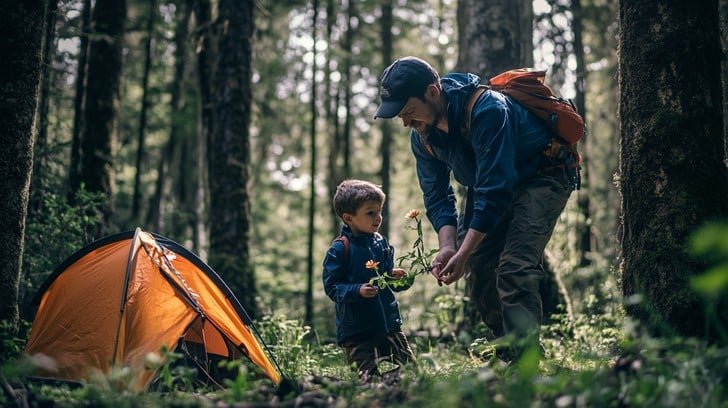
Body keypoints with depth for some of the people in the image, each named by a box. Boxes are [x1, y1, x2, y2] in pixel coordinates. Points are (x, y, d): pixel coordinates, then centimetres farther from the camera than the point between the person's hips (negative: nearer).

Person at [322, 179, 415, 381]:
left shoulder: (381, 242, 8)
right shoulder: (339, 249, -12)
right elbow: (331, 287, -13)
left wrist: (396, 277, -4)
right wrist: (357, 291, -28)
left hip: (389, 321, 6)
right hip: (356, 329, -6)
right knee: (370, 376, -6)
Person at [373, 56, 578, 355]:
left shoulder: (487, 110, -35)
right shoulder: (422, 135, -9)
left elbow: (495, 189, -36)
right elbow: (437, 196, -7)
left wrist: (463, 254, -37)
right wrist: (447, 246, -25)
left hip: (543, 176, -8)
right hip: (490, 186, 8)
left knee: (514, 269, -24)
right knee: (479, 271, 1)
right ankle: (506, 354, 15)